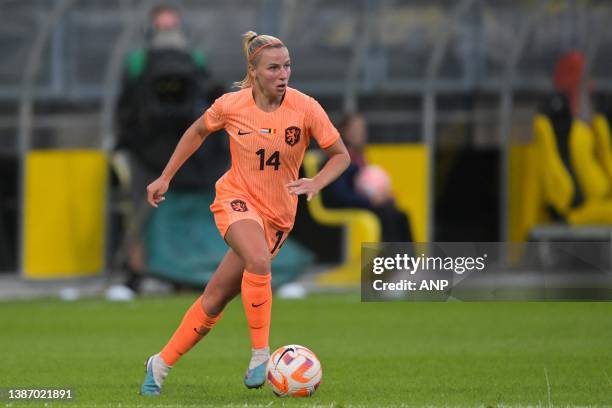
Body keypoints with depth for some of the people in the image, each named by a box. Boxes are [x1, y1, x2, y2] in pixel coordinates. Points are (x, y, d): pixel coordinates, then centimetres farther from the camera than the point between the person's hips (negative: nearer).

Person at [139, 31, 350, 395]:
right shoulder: (231, 105, -10)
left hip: (276, 214, 1)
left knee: (216, 298, 2)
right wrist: (165, 177, 11)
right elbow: (198, 132, 10)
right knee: (258, 260, -33)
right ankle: (261, 354, -22)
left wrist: (316, 184, -23)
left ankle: (162, 364, 18)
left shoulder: (305, 108, -14)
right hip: (236, 198, -1)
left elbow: (341, 155, -5)